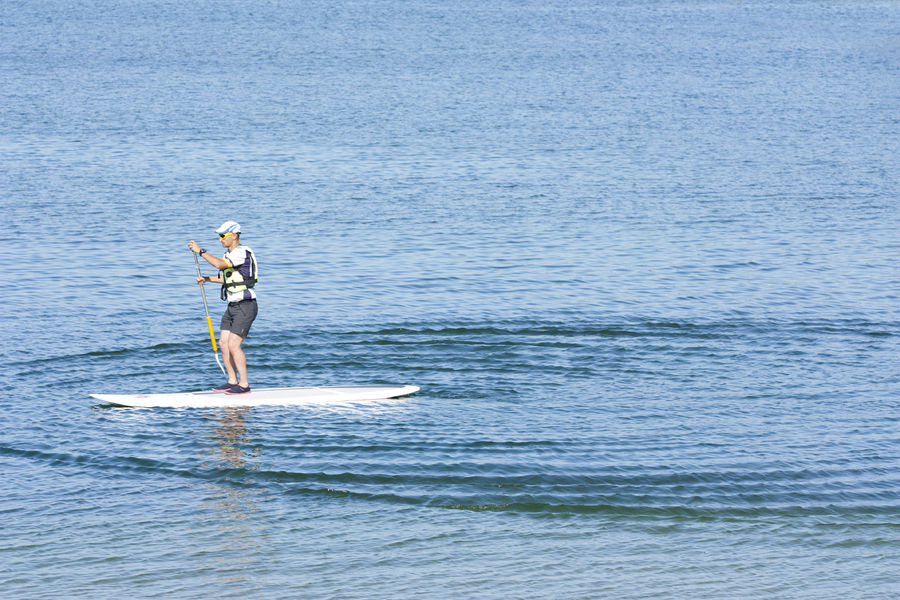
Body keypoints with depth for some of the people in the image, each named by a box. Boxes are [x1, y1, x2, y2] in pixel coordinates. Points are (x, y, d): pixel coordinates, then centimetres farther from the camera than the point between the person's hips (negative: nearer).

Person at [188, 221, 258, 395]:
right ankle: (232, 381, 17)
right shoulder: (229, 253, 13)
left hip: (245, 307, -10)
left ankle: (244, 384, -7)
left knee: (233, 345, -13)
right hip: (233, 306, 10)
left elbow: (219, 264, -30)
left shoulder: (242, 253, -17)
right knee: (223, 343, 8)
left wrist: (200, 251, -22)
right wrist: (206, 279, 13)